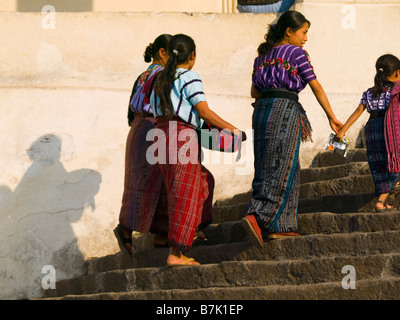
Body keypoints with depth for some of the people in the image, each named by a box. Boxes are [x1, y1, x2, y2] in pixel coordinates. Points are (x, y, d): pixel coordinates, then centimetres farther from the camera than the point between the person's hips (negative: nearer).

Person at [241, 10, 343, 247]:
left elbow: (255, 91, 19)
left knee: (267, 168, 7)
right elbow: (316, 87, 0)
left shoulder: (264, 55, 18)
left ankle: (278, 227, 4)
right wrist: (332, 117, 5)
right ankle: (256, 216, -24)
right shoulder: (296, 52, -1)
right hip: (285, 110, -7)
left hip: (262, 110, 7)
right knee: (282, 169, -9)